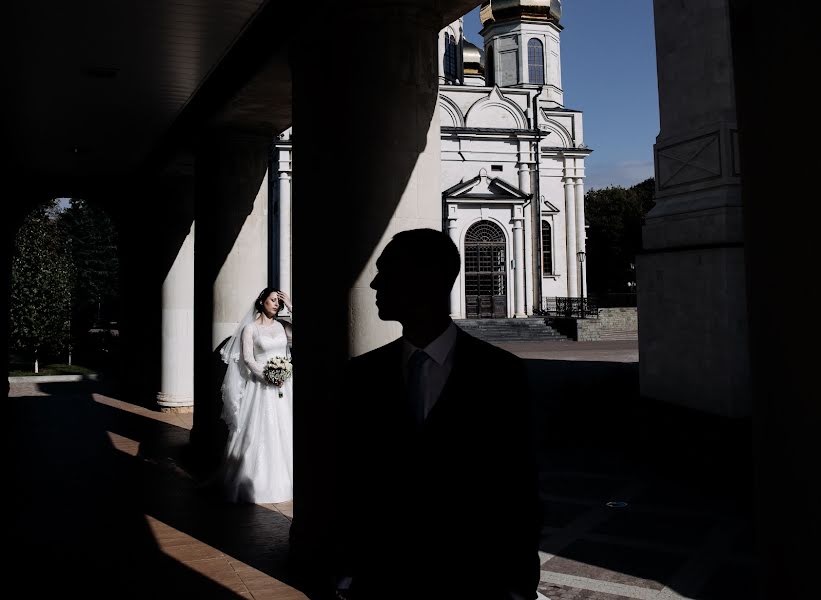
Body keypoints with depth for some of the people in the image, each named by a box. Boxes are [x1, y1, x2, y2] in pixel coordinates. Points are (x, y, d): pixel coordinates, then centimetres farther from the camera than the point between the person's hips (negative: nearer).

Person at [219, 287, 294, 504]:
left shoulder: (283, 326, 9)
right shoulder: (250, 328, 0)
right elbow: (247, 358, -7)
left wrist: (290, 307, -4)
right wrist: (267, 376, -17)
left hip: (283, 386, 4)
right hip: (261, 386, -3)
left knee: (283, 432, 6)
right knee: (259, 433, -4)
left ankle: (280, 479, 16)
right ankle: (257, 480, 5)